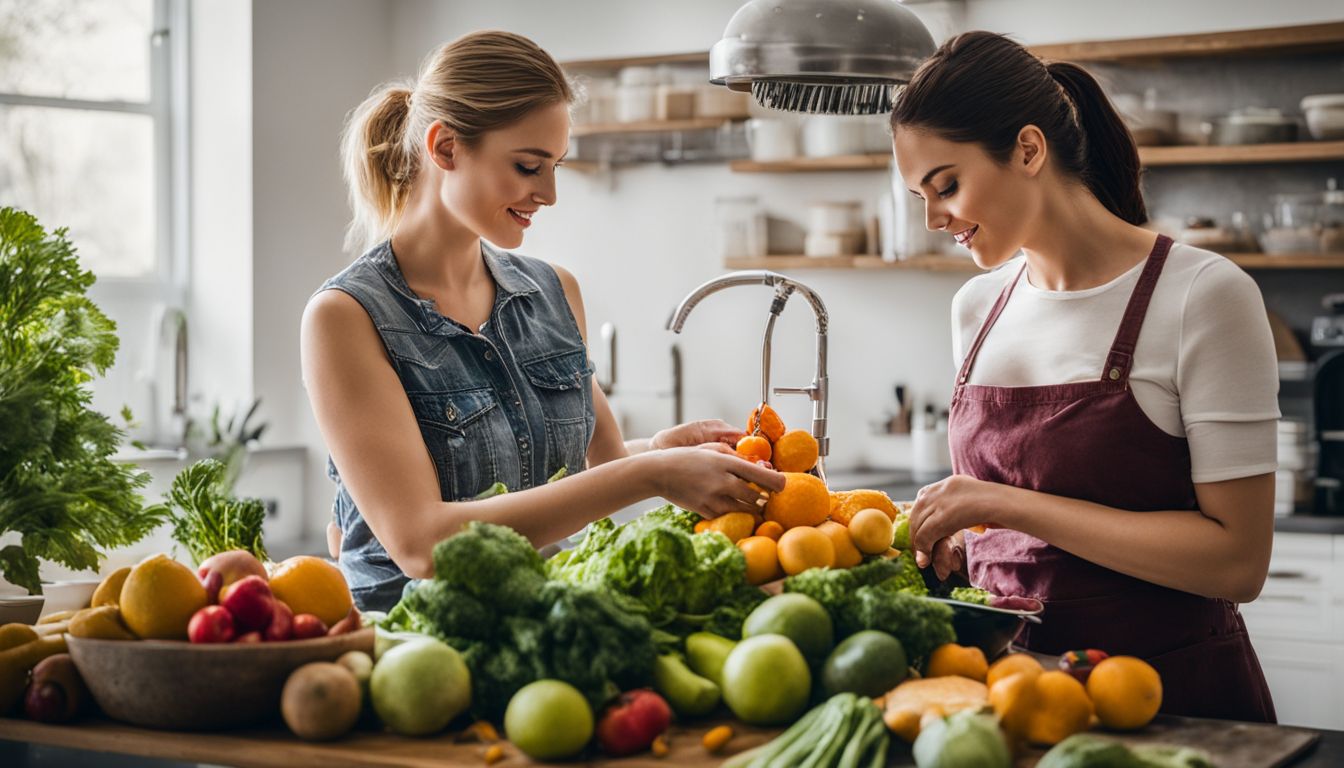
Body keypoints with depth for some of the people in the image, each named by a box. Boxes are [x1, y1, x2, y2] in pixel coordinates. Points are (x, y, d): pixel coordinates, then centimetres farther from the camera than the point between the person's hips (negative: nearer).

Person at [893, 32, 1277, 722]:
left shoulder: (1203, 296, -11)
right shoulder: (977, 307, 8)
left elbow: (1237, 560, -17)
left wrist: (1007, 504, -20)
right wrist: (944, 542, -2)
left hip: (1175, 694, -5)